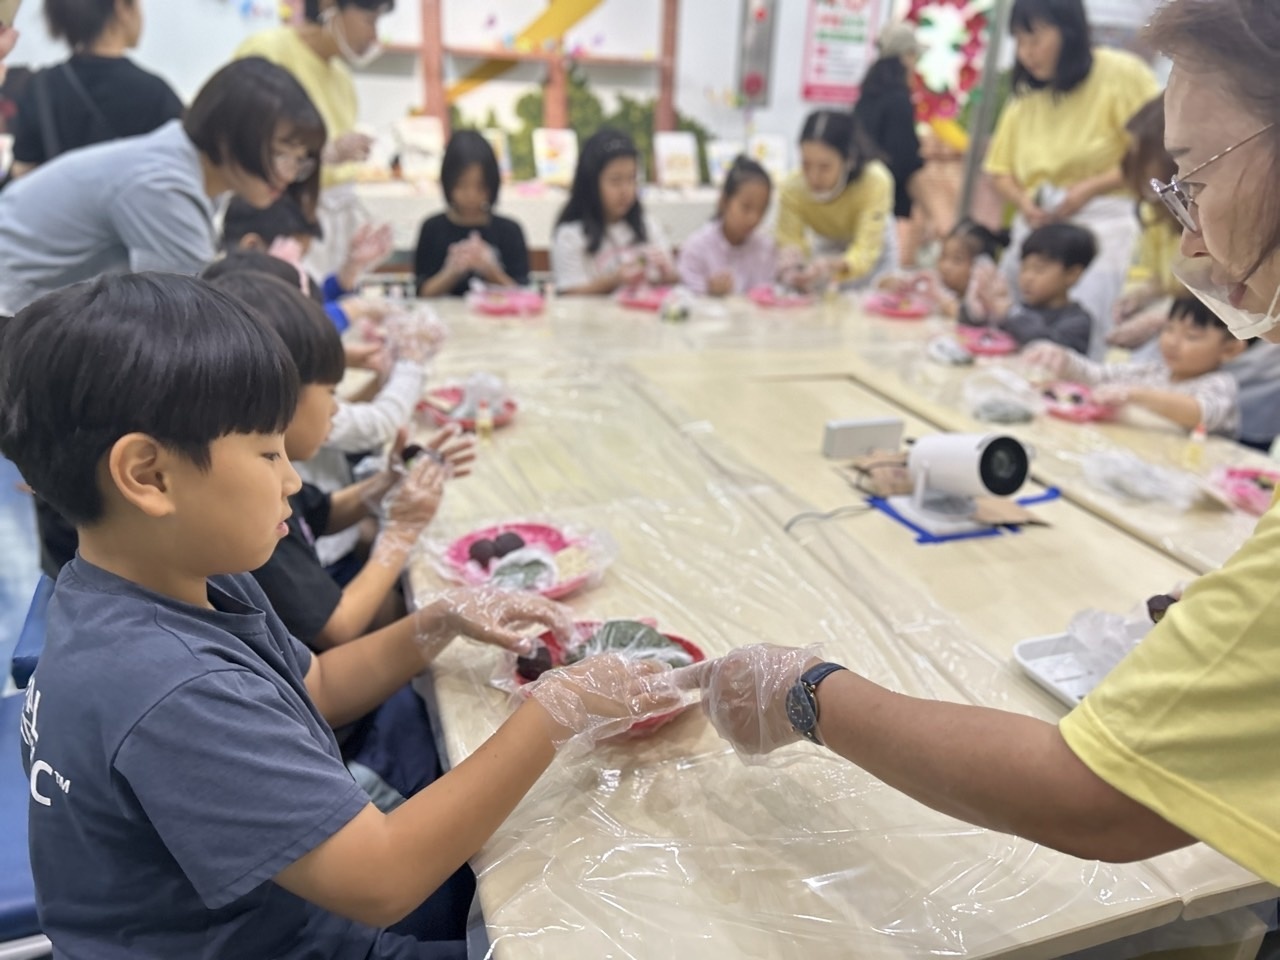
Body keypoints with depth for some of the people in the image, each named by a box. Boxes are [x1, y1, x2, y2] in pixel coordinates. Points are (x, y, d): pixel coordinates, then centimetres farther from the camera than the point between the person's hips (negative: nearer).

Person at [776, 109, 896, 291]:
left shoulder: (875, 181, -40)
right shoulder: (792, 189, -34)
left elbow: (865, 251, -44)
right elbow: (790, 241, -32)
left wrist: (836, 266, -66)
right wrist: (792, 264, -57)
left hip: (875, 245, -1)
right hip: (826, 246, 1)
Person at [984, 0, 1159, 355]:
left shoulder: (1122, 74, -4)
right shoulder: (1025, 93, 8)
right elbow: (1001, 171, 14)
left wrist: (1088, 189, -16)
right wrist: (1025, 204, -6)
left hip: (1100, 223, -5)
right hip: (1036, 225, 5)